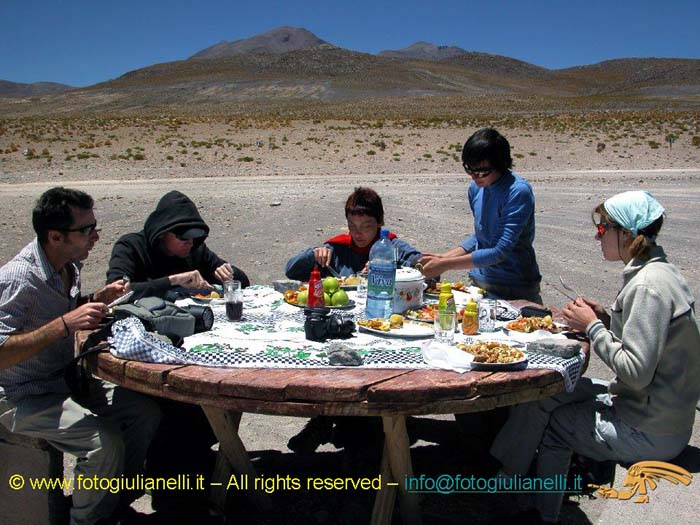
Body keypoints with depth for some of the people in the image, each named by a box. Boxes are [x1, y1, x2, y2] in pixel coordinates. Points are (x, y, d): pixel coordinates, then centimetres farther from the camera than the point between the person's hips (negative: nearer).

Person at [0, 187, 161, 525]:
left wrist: (101, 299, 0)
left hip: (66, 379, 8)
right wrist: (64, 324, -36)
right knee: (105, 443, -27)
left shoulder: (68, 264, 1)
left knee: (146, 413, -6)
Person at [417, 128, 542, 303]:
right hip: (480, 282, 5)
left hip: (515, 289, -5)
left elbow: (501, 251, -22)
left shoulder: (518, 192, -18)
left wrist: (445, 265, -22)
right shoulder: (476, 188, 3)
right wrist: (445, 256, 0)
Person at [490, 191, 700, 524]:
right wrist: (606, 320, 1)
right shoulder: (655, 271, 5)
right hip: (659, 413, 9)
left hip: (648, 433, -9)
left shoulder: (649, 286, -24)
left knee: (548, 420, 2)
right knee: (549, 390, 9)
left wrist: (593, 328, -16)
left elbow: (636, 371, -27)